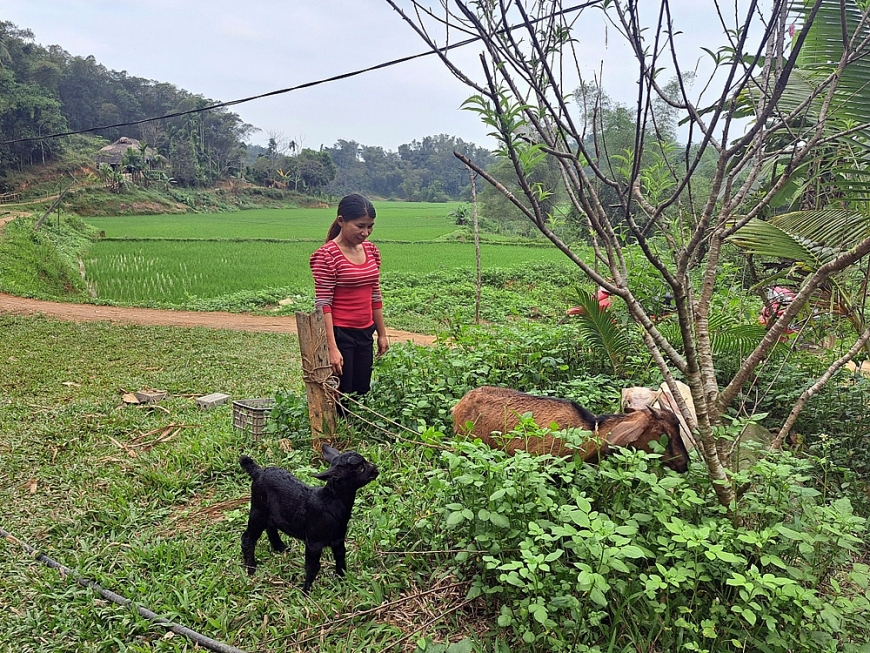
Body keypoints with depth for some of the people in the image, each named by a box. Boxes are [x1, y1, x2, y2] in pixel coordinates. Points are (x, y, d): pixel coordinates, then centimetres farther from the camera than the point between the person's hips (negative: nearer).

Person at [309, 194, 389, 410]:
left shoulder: (371, 250, 7)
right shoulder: (327, 256, -14)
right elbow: (323, 304, -17)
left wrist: (382, 333, 14)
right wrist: (332, 348, -21)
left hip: (364, 334, 7)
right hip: (339, 334, -7)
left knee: (362, 394, 13)